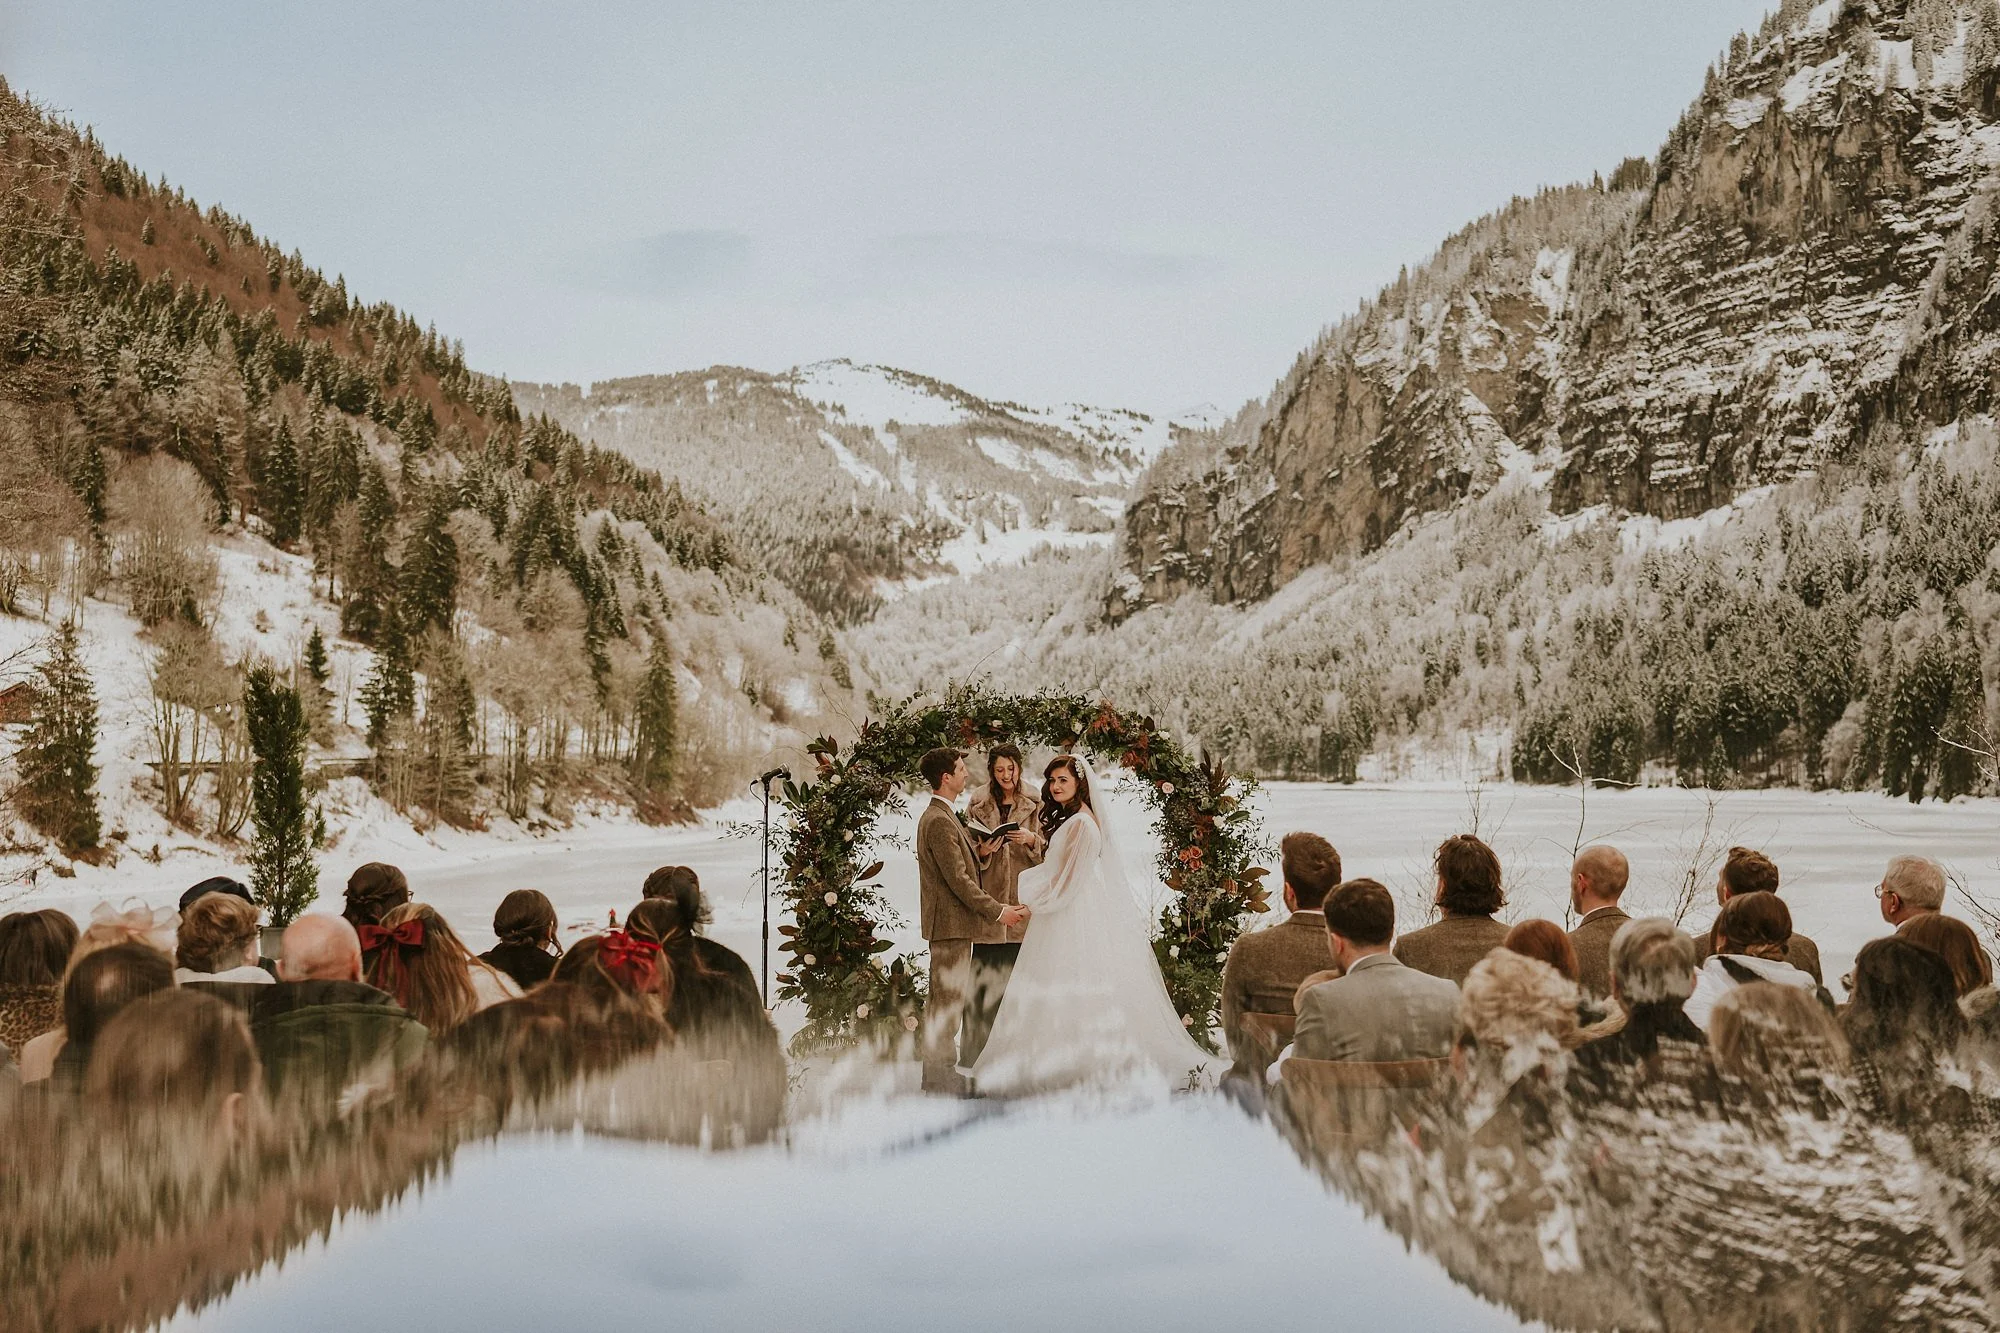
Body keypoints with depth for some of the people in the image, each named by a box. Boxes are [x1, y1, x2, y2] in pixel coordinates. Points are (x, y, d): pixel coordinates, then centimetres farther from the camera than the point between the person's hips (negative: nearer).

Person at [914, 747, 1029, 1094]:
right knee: (946, 997, -6)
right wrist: (997, 911, -17)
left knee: (948, 997, 15)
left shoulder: (941, 816, 16)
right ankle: (939, 1073, -1)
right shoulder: (939, 821, -18)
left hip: (954, 922, 11)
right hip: (950, 922, -11)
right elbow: (958, 879, -20)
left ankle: (941, 1068, 22)